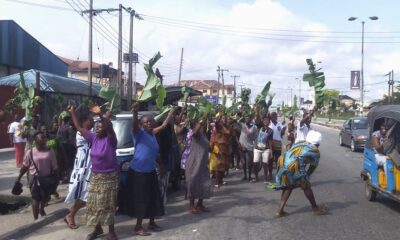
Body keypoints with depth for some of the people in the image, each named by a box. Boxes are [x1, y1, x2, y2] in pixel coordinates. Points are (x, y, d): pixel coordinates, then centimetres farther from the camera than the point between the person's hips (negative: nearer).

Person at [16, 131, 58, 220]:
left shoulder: (50, 152, -6)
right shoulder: (30, 153, -10)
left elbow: (54, 167, -1)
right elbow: (25, 167, 0)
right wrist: (19, 177, 2)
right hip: (35, 179, -3)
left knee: (46, 197, 18)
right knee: (36, 198, 1)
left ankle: (41, 209, 50)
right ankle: (36, 218, 13)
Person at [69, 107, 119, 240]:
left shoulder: (110, 139, -13)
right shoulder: (94, 138, 3)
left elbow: (109, 128, -34)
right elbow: (80, 128, 9)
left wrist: (101, 115, -45)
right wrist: (73, 112, 7)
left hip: (109, 177, -6)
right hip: (95, 176, 6)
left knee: (107, 204, -2)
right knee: (94, 204, 12)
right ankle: (97, 228, 27)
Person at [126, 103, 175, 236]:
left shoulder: (153, 134, 9)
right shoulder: (139, 133, -11)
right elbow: (134, 125, -30)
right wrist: (135, 112, -53)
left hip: (151, 171, 7)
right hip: (138, 172, -7)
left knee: (154, 198, 13)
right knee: (141, 199, -2)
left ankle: (152, 223, 27)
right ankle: (138, 227, 8)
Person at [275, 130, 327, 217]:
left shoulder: (299, 143, 27)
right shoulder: (315, 151, 13)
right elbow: (313, 167, 21)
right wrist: (307, 176, 38)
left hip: (282, 164, 6)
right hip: (294, 167, -6)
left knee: (288, 187, 23)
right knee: (306, 187, 16)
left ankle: (280, 211, 19)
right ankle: (315, 208, 33)